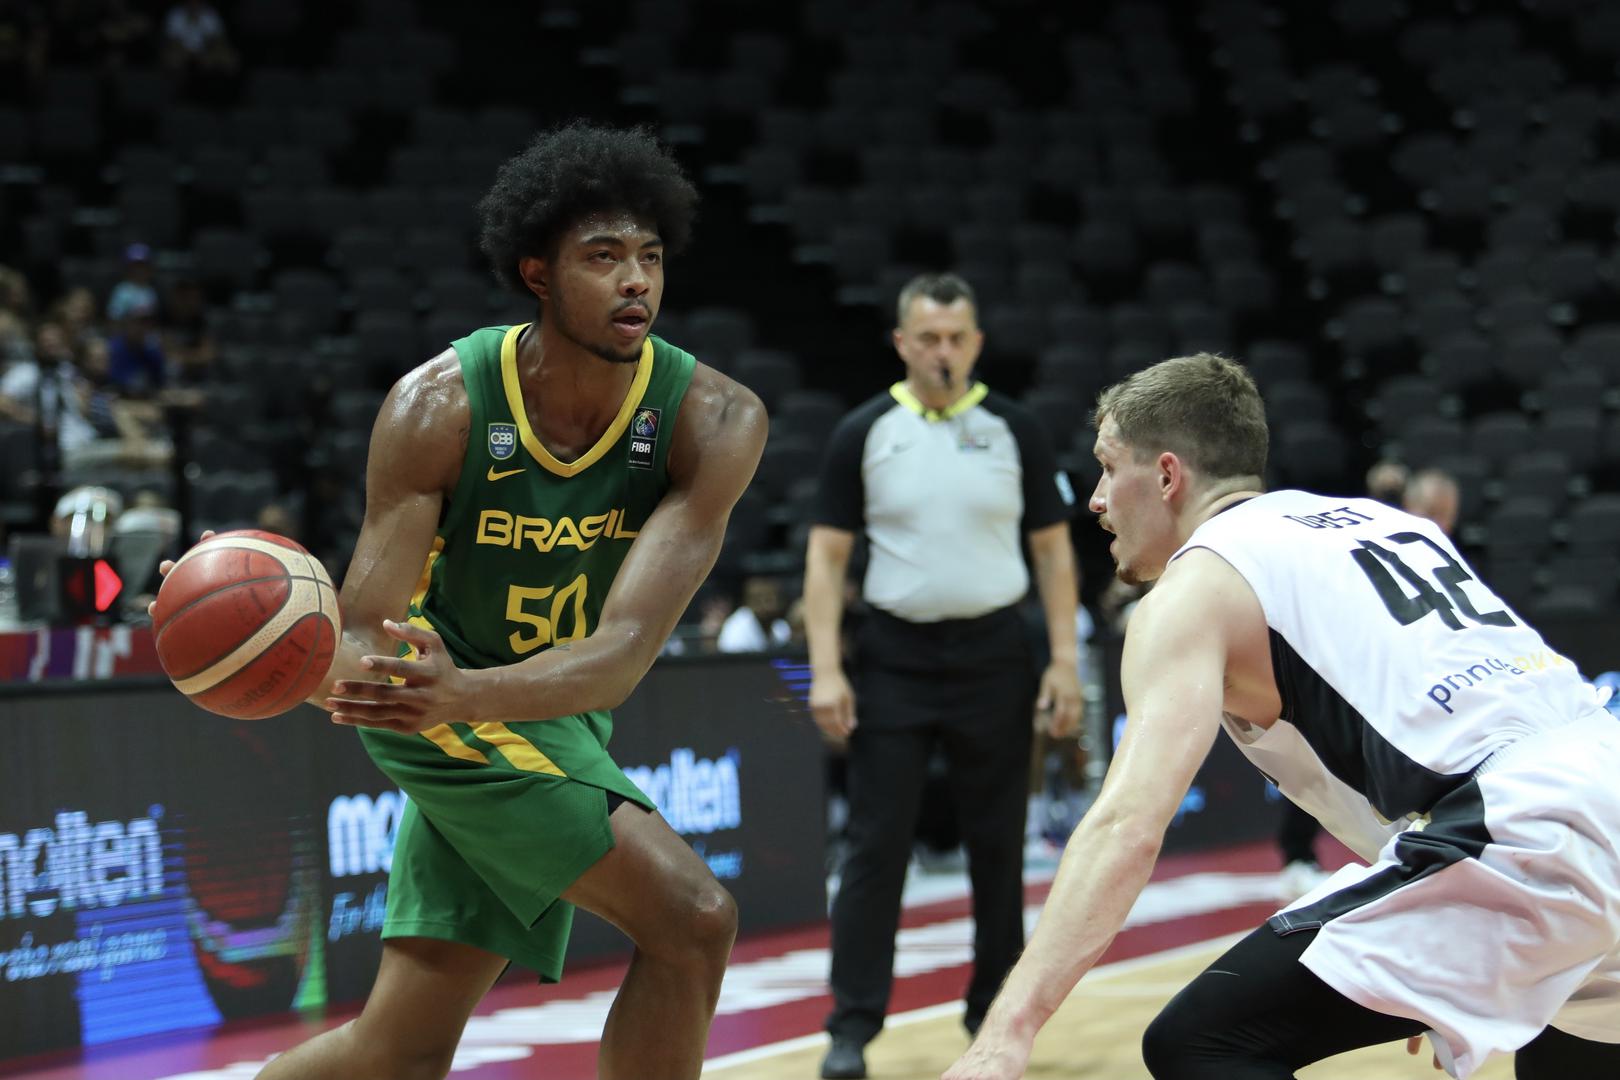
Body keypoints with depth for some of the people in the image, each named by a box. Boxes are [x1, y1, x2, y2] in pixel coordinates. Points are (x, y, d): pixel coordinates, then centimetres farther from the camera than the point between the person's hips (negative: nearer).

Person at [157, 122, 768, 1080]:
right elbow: (364, 638, -24)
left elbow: (622, 654, -30)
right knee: (691, 918, -22)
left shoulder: (714, 421, -21)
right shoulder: (440, 408, -23)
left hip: (557, 710, 4)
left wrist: (464, 695, -49)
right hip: (448, 702, -4)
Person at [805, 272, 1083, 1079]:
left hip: (993, 656, 1)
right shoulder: (864, 434, 0)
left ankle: (995, 1014, 19)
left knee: (997, 846, 7)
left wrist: (1065, 661, -2)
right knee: (876, 846, -3)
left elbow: (1053, 549, 5)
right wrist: (825, 670, -8)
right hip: (894, 658, -1)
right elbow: (826, 556, 1)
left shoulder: (1014, 431, 2)